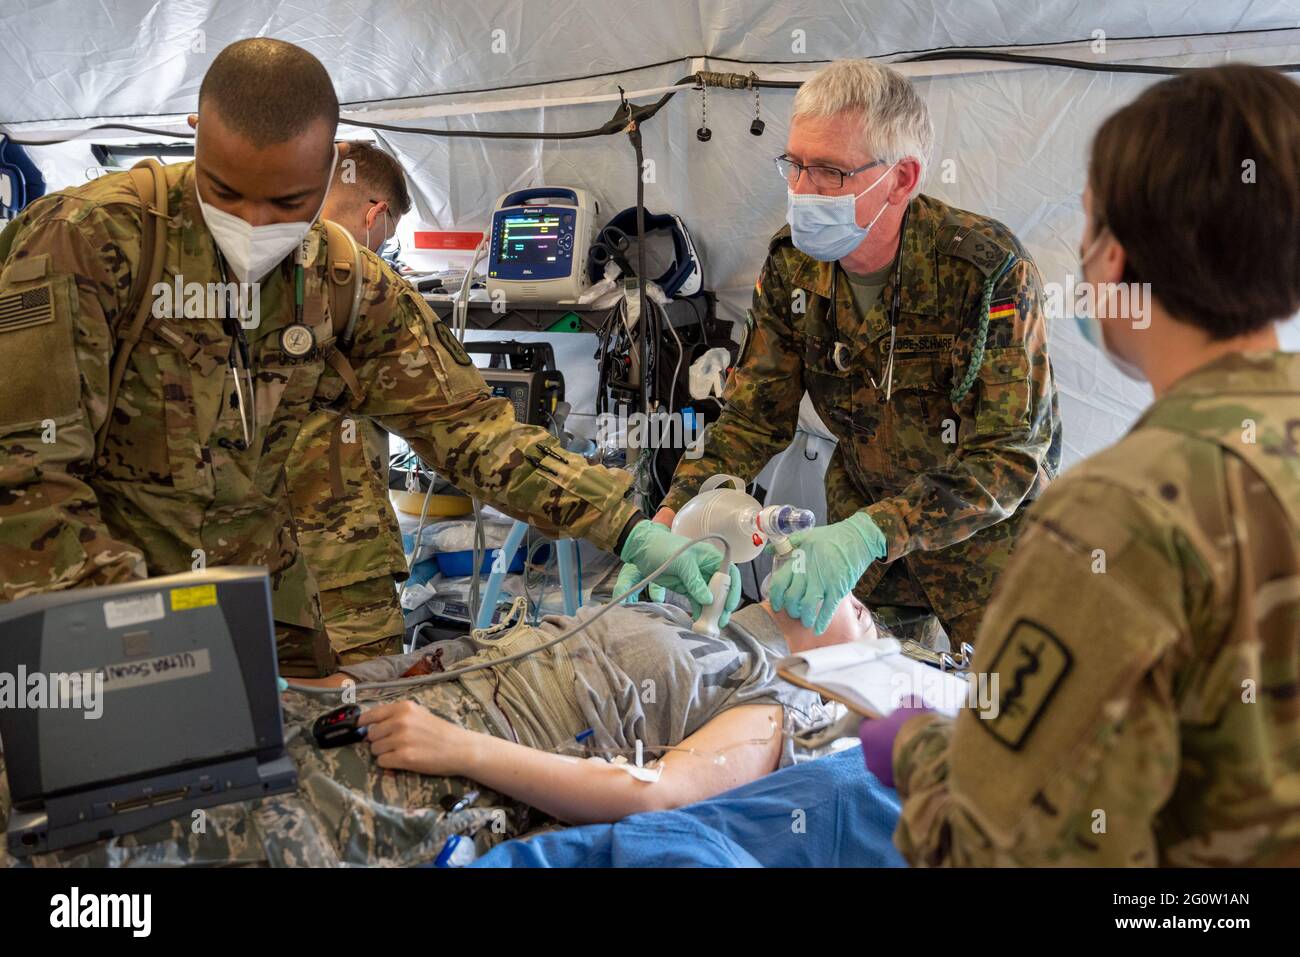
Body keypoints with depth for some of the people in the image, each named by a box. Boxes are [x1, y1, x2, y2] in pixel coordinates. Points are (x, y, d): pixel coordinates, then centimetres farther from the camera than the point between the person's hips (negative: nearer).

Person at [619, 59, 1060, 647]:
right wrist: (673, 519, -22)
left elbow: (1007, 457, -31)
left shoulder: (987, 268, -28)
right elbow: (753, 417, -5)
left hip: (990, 527, -3)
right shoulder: (792, 262, -12)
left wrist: (871, 534, -44)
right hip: (863, 507, 4)